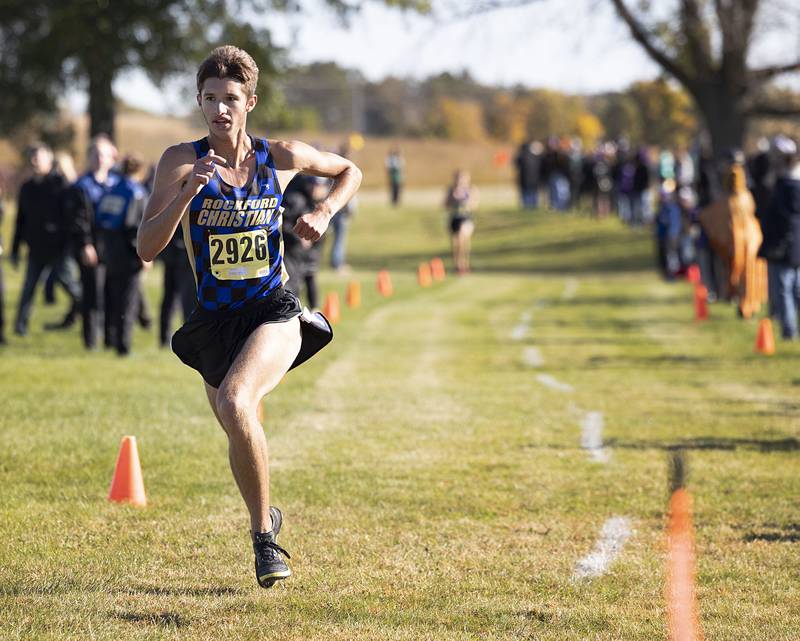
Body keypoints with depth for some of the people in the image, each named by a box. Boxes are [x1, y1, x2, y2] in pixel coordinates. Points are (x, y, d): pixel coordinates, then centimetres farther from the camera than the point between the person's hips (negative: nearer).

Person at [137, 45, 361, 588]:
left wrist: (324, 213, -2)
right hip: (215, 320, 2)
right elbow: (147, 248, -15)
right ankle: (266, 525, 43)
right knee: (242, 438, 14)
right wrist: (189, 190, -27)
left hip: (274, 313, -2)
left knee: (235, 402, -29)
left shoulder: (282, 157, -3)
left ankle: (263, 529, -15)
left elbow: (349, 172, 17)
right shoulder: (182, 161, -7)